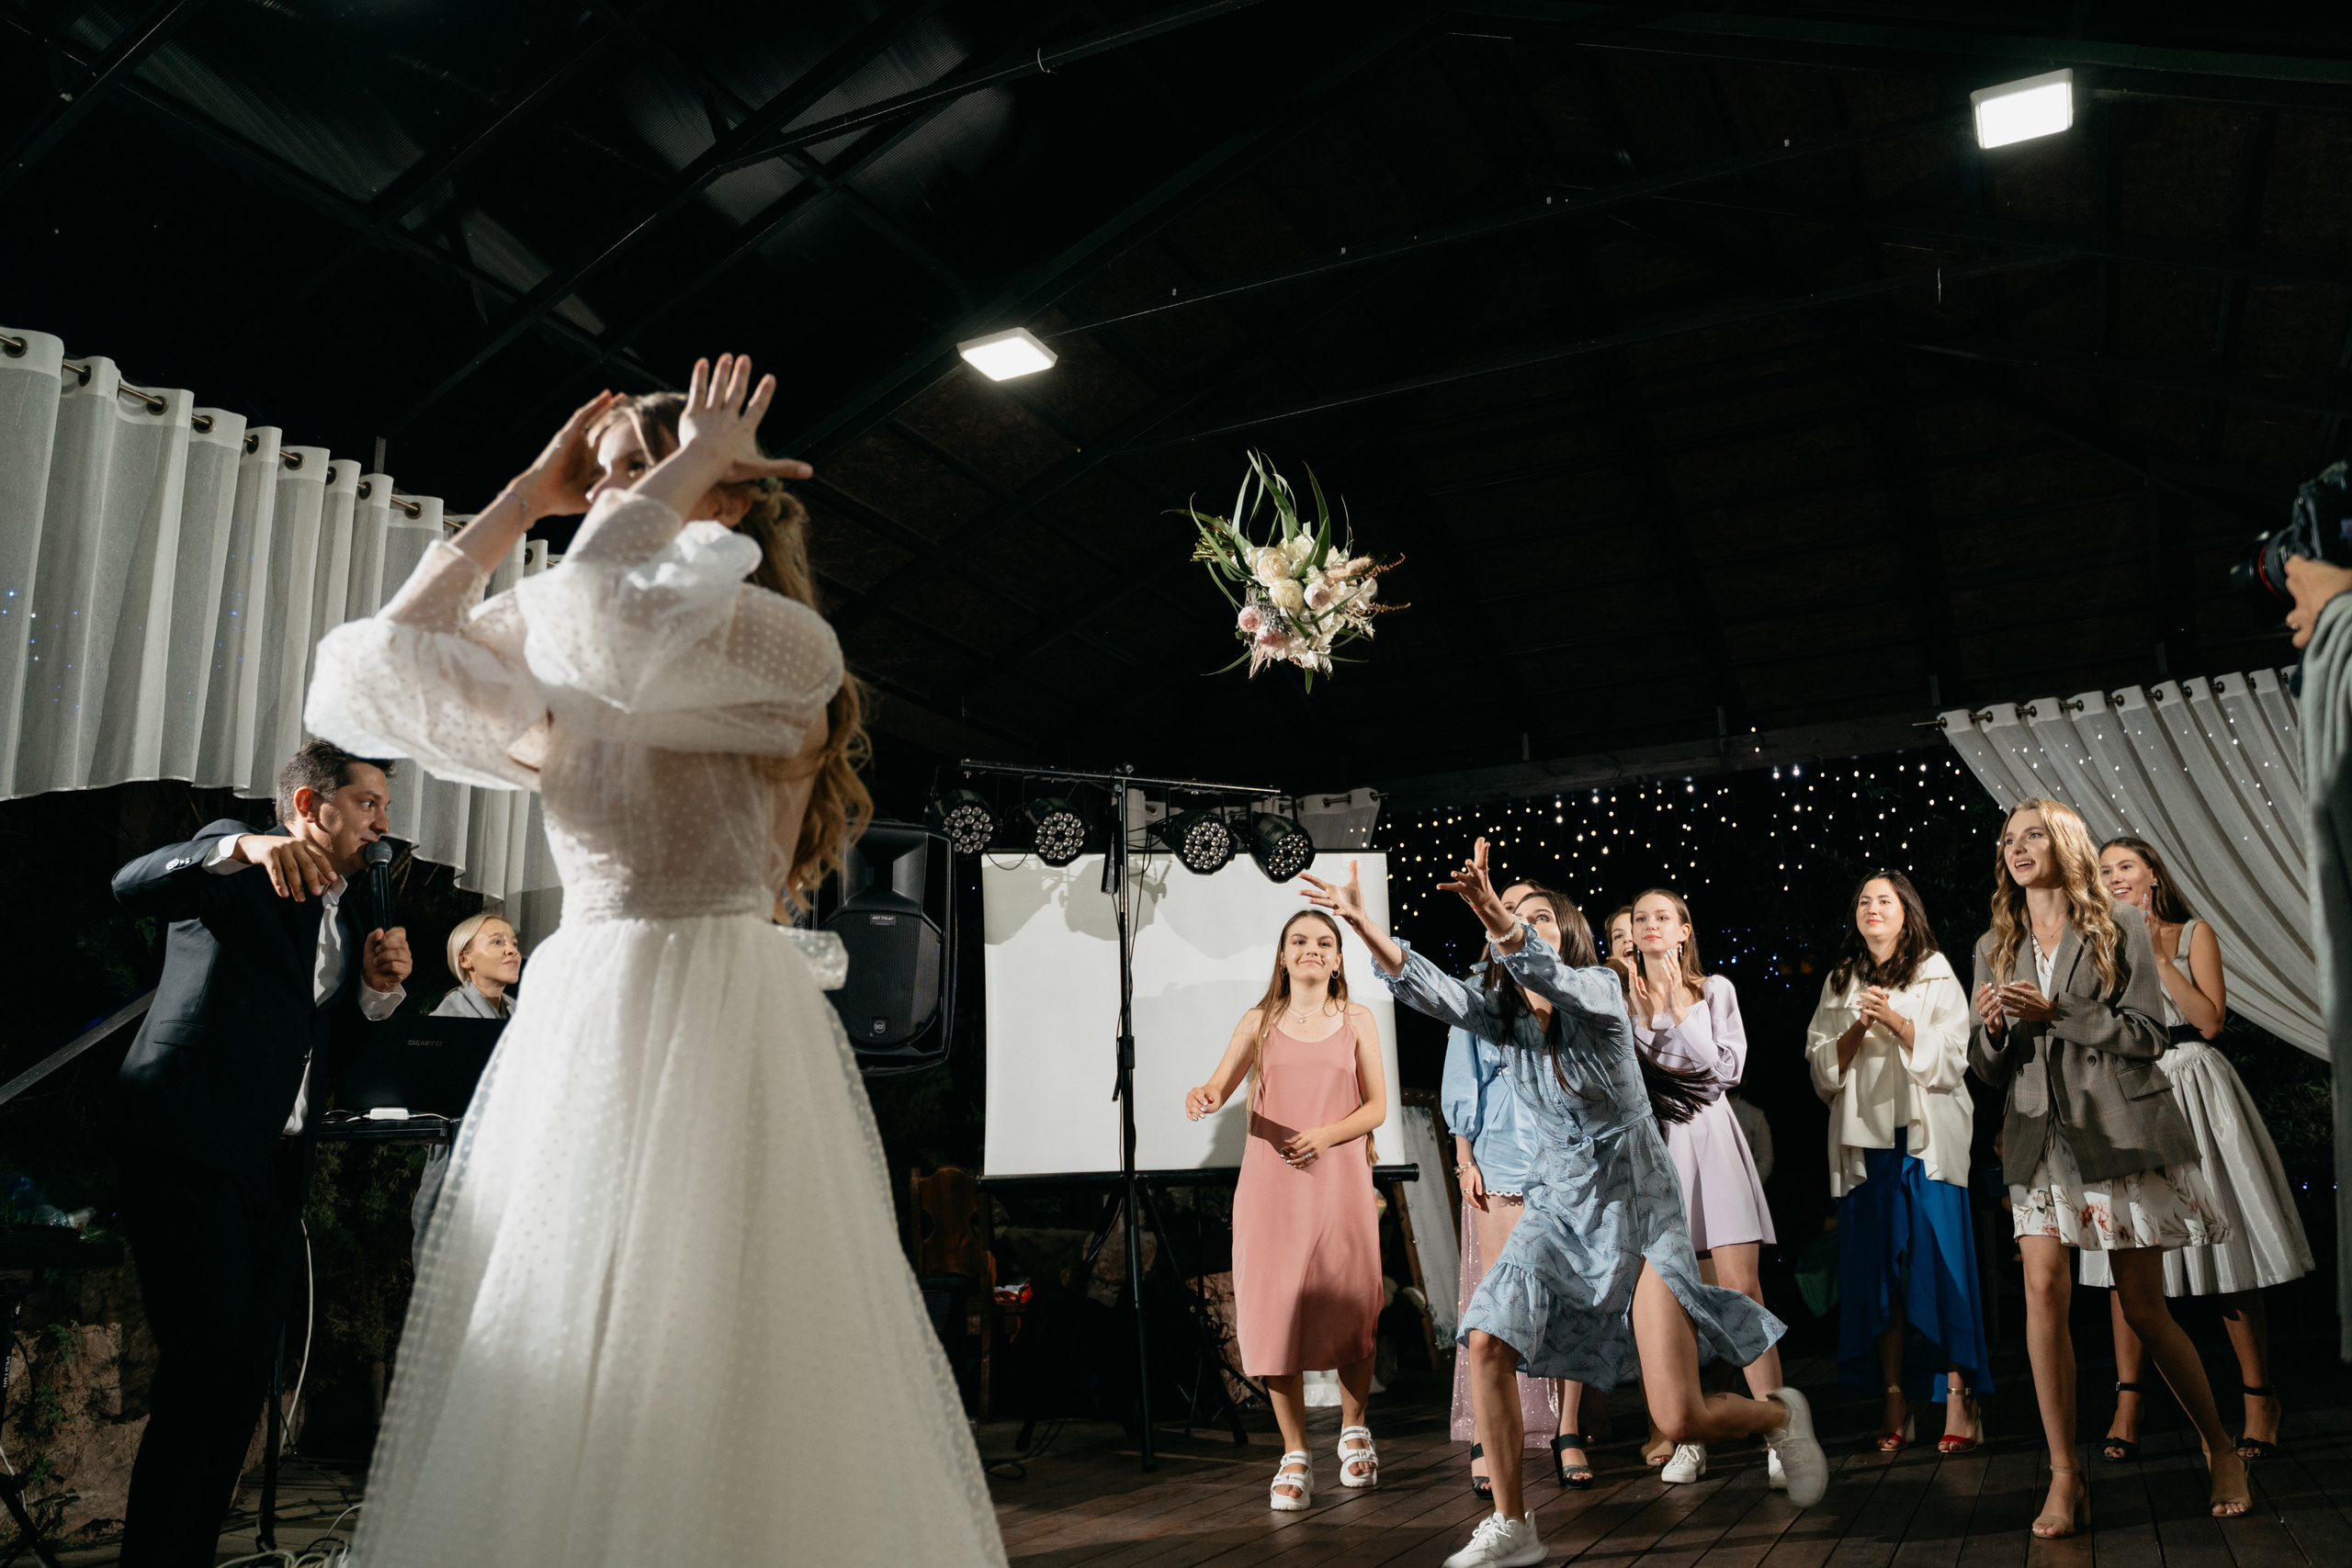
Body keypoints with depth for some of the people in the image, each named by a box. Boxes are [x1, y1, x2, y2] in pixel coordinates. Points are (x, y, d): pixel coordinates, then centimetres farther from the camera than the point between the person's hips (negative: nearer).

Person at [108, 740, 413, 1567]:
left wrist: (379, 989, 1)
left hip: (276, 1170, 7)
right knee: (205, 1370, -11)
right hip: (189, 1152, -7)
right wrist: (245, 847, -35)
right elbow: (131, 887, -19)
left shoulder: (352, 908, 21)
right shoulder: (235, 867, 2)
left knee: (245, 1378, 10)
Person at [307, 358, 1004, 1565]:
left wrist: (692, 465, -3)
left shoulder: (782, 644, -3)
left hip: (712, 1023, -7)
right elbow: (376, 667, 17)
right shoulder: (577, 694, 20)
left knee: (693, 1380, -6)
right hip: (572, 1032, 8)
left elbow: (599, 614, -21)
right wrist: (523, 498, 18)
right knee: (546, 1395, 9)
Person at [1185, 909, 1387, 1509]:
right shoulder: (1259, 1022, 8)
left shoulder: (1356, 1020, 7)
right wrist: (1203, 1096, -25)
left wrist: (1326, 1135, -12)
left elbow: (1376, 1107, 5)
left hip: (1340, 1180, 0)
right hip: (1272, 1182, 0)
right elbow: (1218, 1088, -1)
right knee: (1276, 1313, -4)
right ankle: (1295, 1455, 9)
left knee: (1349, 1309, 3)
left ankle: (1354, 1431, 28)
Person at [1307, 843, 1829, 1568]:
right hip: (1558, 1205, 6)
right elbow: (1426, 986, -11)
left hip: (1638, 1212, -5)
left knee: (1680, 1420, -8)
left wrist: (1495, 916, -57)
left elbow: (1551, 979, -38)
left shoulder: (1601, 990, -16)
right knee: (1486, 1341, -13)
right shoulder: (1508, 1015, 0)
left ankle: (1780, 1415, 26)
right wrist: (1362, 921, -24)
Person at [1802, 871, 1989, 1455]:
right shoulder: (1839, 984, 15)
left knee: (1939, 1263, -8)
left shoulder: (1937, 976, 7)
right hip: (1863, 1140, 3)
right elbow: (1821, 1069, 9)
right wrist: (1855, 1030, -7)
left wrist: (1897, 1022, -15)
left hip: (1926, 1138, -3)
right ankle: (1895, 1405, 5)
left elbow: (1950, 1063, -3)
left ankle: (1959, 1400, -3)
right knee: (1876, 1269, 1)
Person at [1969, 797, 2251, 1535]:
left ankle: (2221, 1450, 26)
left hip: (2120, 1129, -2)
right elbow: (1987, 1068, 12)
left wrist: (2056, 1013, -16)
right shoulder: (1995, 947, 12)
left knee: (2144, 1309, 2)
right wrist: (1991, 1026, -9)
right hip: (2040, 1134, 3)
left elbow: (2147, 1035, -6)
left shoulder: (2119, 927, 2)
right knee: (2044, 1289, -13)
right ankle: (2065, 1479, -8)